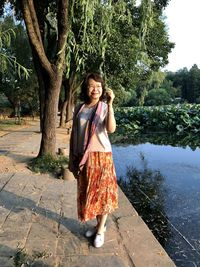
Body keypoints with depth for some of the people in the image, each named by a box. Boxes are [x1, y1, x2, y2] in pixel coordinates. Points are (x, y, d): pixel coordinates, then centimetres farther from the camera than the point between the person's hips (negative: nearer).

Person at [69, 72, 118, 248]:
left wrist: (110, 104, -30)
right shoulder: (79, 109, 4)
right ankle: (100, 225, 36)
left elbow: (111, 129, -24)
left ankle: (100, 230, 26)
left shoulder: (105, 108, -5)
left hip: (101, 156, -3)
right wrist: (71, 158, 7)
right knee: (87, 193, 14)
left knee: (103, 192, 6)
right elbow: (74, 134, 7)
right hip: (83, 158, 4)